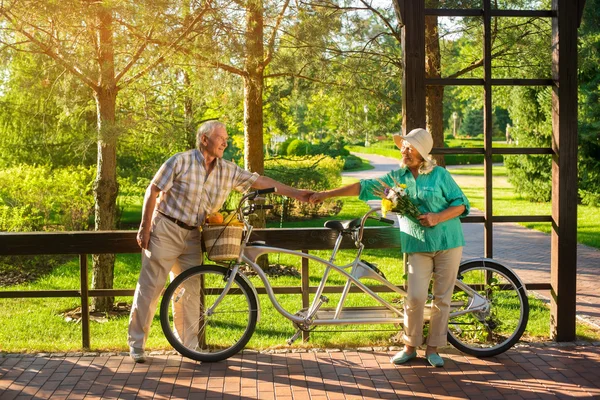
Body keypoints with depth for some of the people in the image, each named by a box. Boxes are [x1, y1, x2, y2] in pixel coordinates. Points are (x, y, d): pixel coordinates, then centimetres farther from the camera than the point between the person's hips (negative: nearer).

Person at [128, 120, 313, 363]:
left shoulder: (228, 171, 3)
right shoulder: (181, 162, -12)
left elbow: (258, 181, 4)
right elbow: (153, 191, -9)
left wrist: (295, 193, -1)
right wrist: (145, 228, -10)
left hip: (192, 236, 5)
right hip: (165, 231, -5)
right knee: (150, 287, -2)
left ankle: (189, 343, 18)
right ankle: (136, 343, 9)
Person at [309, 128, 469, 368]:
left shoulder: (440, 175, -1)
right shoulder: (396, 178, 5)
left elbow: (461, 203, 0)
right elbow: (364, 186, 1)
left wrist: (438, 217, -17)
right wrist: (327, 194, -5)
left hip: (448, 242, -1)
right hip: (419, 246, 1)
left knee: (442, 298, 2)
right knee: (415, 297, -8)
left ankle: (433, 348, 14)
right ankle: (410, 347, 9)